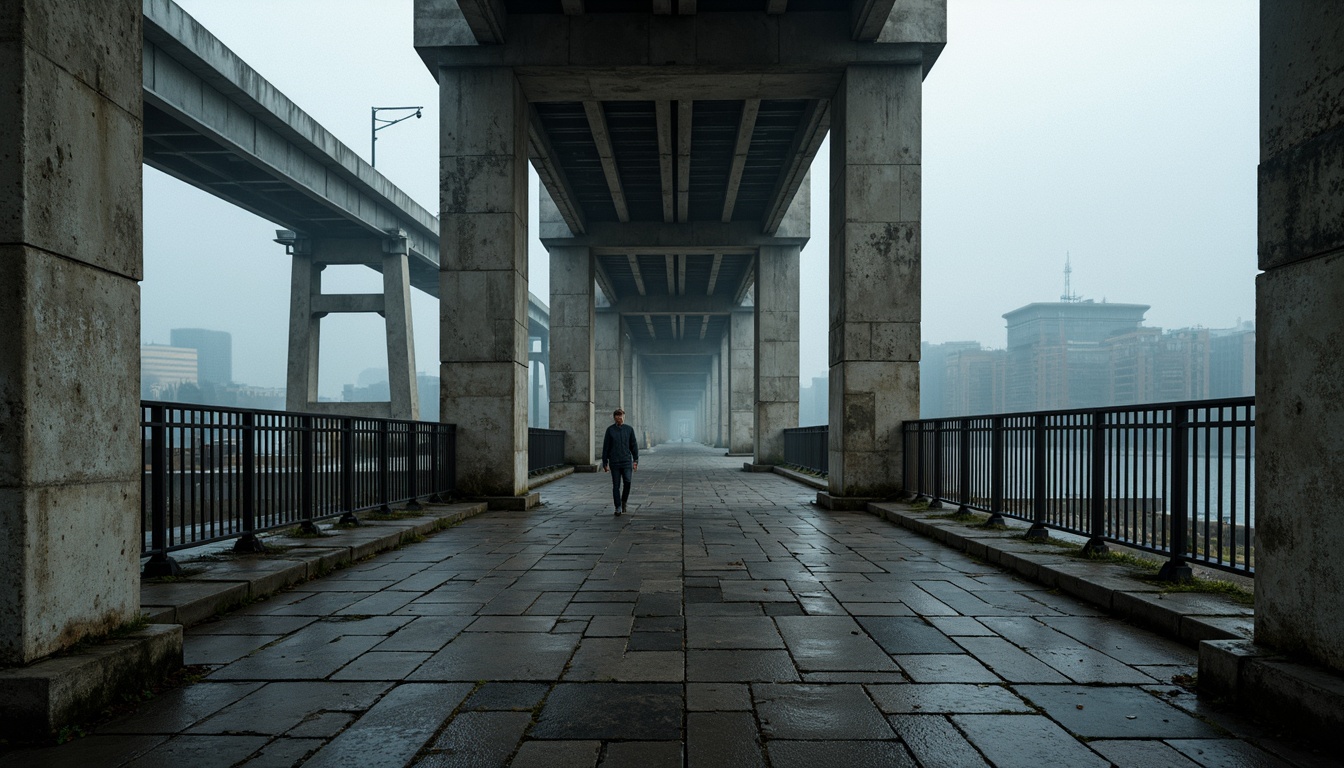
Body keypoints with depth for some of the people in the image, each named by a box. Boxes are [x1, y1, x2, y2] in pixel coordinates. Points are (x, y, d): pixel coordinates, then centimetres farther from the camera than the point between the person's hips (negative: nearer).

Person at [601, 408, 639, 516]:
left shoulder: (629, 429, 5)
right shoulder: (610, 430, 2)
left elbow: (634, 445, 7)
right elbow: (606, 447, 5)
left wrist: (636, 461, 1)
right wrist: (605, 463, 2)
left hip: (627, 461, 0)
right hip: (614, 462, 0)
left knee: (628, 482, -12)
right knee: (616, 486, 2)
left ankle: (624, 502, 11)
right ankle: (618, 508, 11)